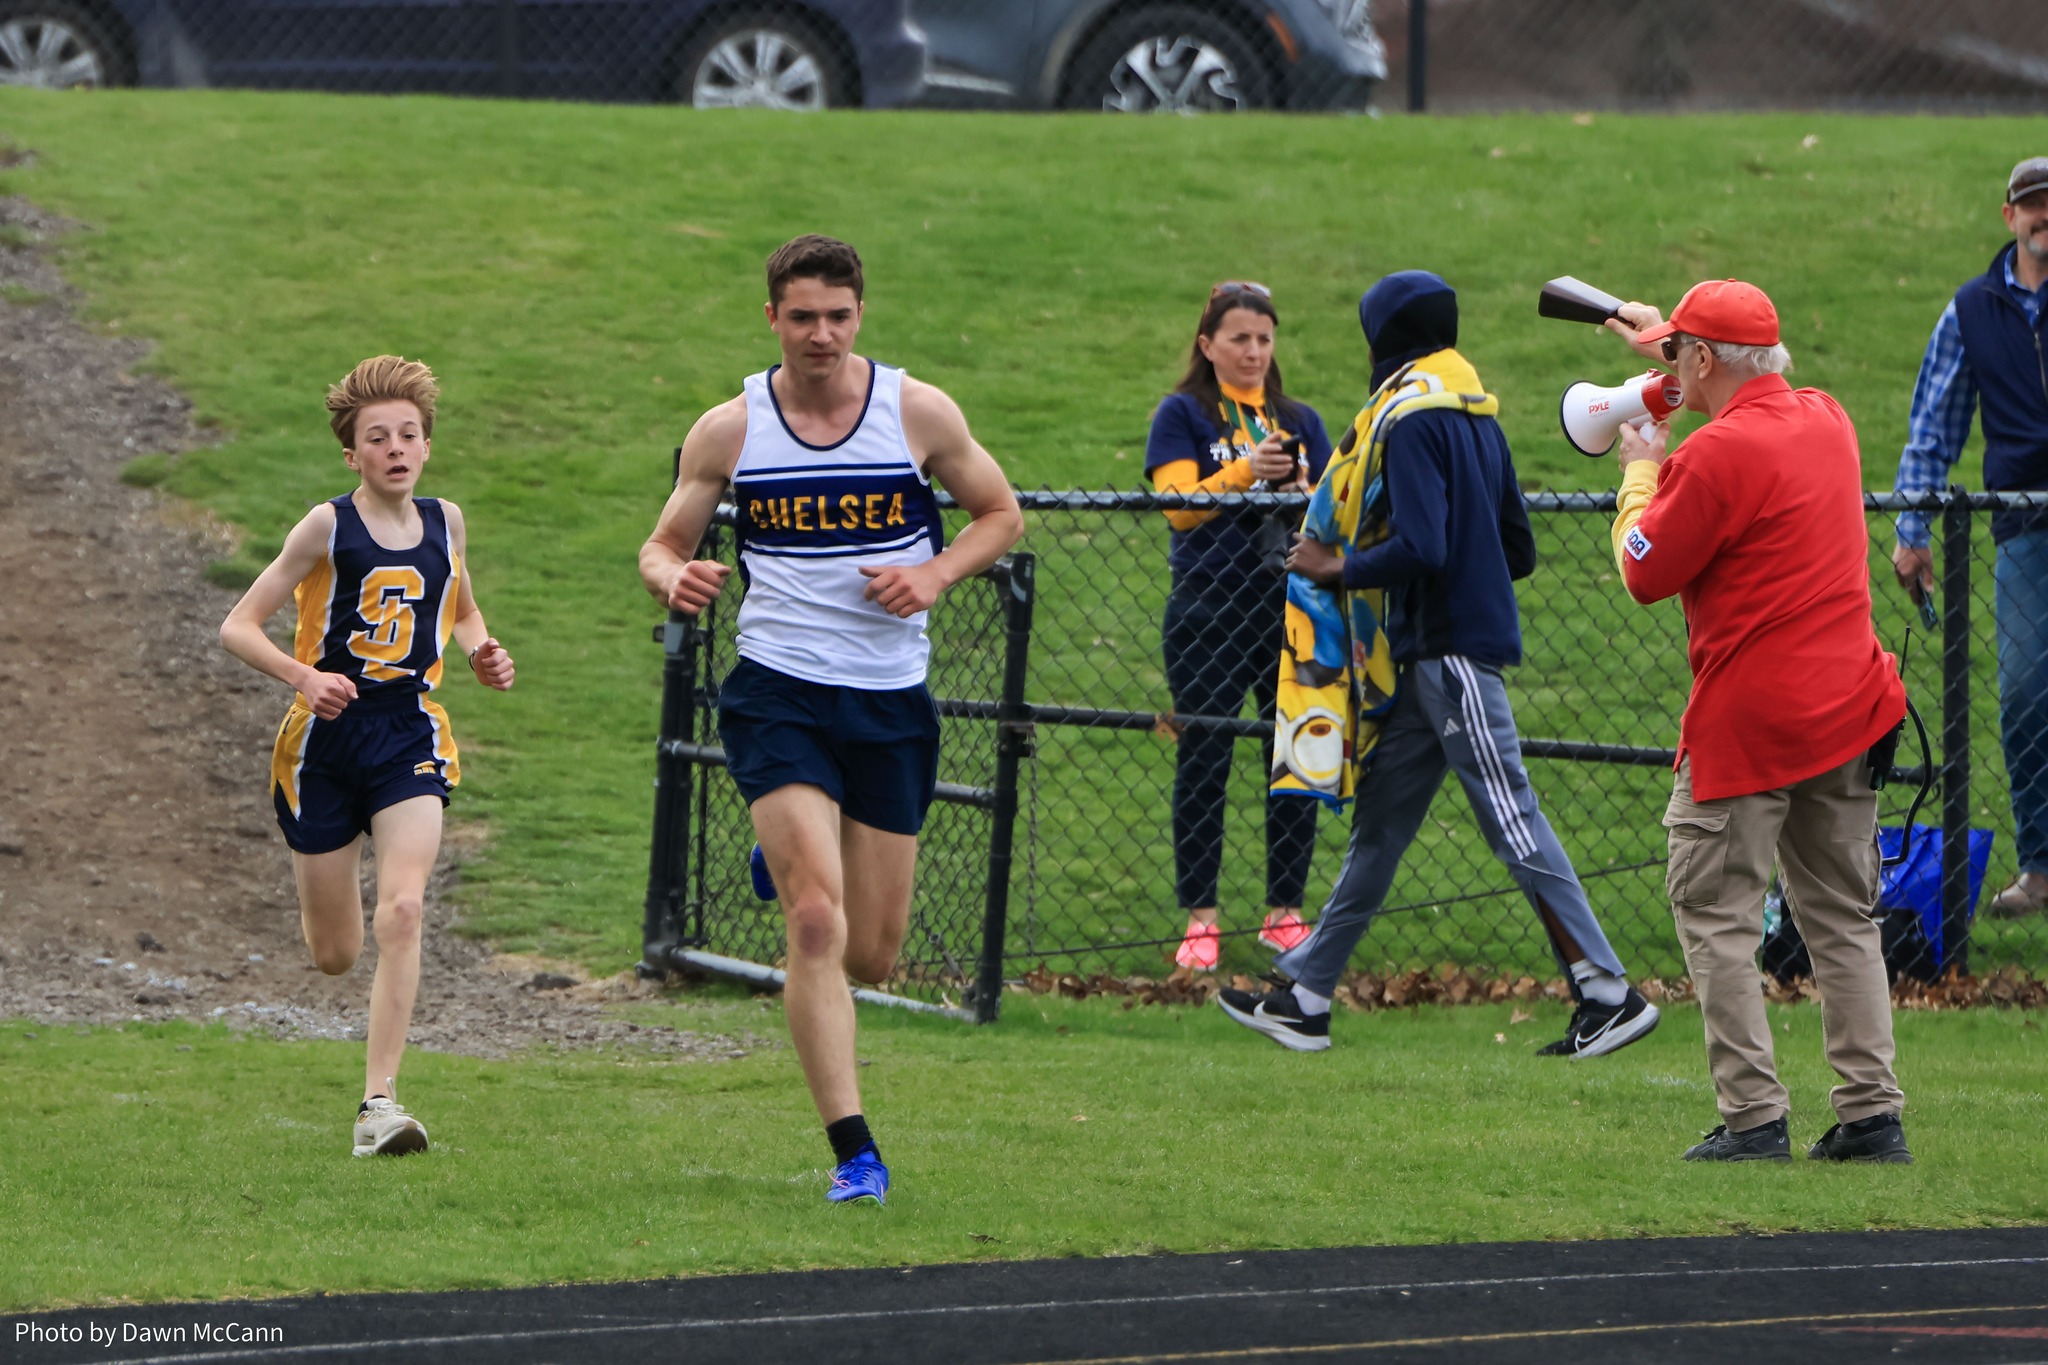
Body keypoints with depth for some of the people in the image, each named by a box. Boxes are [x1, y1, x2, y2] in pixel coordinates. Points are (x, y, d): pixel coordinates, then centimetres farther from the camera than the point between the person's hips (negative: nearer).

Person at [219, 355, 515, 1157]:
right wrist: (304, 676, -25)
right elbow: (237, 627, -8)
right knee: (334, 956, 8)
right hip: (328, 736, -1)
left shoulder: (445, 523, 3)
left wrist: (483, 654, 2)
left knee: (402, 910, -21)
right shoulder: (328, 528, -9)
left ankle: (378, 1103, -19)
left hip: (410, 737, 1)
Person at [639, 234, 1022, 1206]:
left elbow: (1000, 514, 12)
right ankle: (853, 1153, -15)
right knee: (817, 924, -19)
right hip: (778, 696, -2)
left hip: (892, 701, 2)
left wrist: (936, 575, -8)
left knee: (871, 955, 8)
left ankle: (791, 864, 44)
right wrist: (674, 578, -16)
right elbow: (662, 544, 8)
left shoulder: (919, 413, 0)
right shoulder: (730, 431, 0)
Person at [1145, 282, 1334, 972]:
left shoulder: (1299, 420, 15)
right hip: (1209, 607, -3)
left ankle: (1285, 912, 10)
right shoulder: (1182, 415, 4)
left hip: (1290, 605, 3)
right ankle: (1200, 919, 1)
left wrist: (1301, 491, -9)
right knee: (1203, 762, -3)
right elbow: (1179, 504, -8)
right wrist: (1246, 472, -19)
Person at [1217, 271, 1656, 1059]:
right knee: (1378, 824, 12)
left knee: (1513, 825, -10)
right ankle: (1305, 1000, 16)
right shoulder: (1476, 416, 15)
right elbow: (1520, 551, 17)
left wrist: (1338, 570, -9)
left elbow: (1419, 549, -22)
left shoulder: (1411, 420, -13)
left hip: (1449, 653, -10)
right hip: (1429, 659, 10)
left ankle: (1609, 995, -10)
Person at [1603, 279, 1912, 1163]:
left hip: (1746, 722, -8)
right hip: (1846, 707, 8)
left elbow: (1644, 574, -7)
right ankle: (1872, 1114, 9)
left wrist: (1641, 475, 8)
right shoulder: (1827, 421, 9)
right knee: (1842, 917, 13)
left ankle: (1753, 1118, -8)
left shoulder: (1717, 454, -16)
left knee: (1716, 916, -1)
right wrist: (1664, 339, 40)